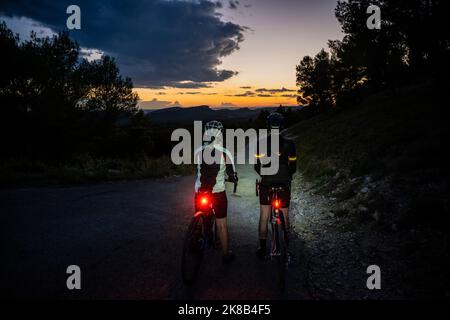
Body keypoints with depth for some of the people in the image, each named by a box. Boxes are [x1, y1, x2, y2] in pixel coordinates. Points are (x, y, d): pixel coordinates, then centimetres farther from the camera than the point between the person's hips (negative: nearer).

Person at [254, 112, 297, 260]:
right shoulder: (289, 144, -9)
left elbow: (257, 166, -5)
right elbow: (293, 168, -3)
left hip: (266, 185, 0)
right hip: (284, 185, 0)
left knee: (264, 216, 11)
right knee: (285, 216, 14)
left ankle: (263, 248, 17)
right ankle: (286, 246, 23)